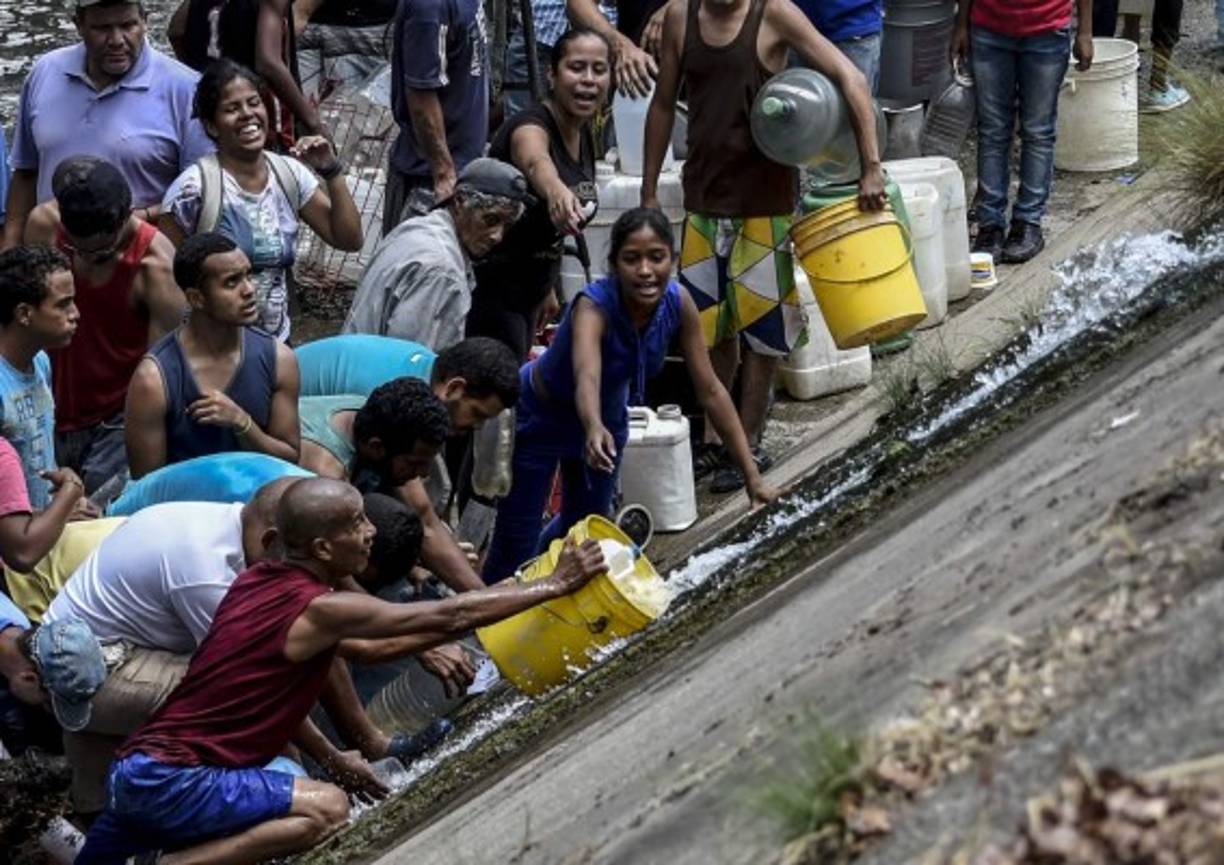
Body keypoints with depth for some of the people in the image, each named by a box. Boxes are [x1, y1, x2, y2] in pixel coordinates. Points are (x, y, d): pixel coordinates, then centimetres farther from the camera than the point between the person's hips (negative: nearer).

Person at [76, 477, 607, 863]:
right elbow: (449, 616, -11)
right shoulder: (319, 609, -15)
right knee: (327, 810, -15)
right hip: (171, 781, -9)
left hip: (138, 766, 9)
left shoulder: (258, 581, 8)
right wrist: (555, 586, -3)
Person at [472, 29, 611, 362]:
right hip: (490, 284, -9)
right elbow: (535, 163, -49)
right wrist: (556, 191, -70)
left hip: (530, 284, 9)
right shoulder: (531, 127, -22)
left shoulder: (585, 137, 3)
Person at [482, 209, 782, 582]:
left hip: (607, 416, 5)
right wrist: (594, 430, -79)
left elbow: (710, 390, -18)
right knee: (516, 549, -2)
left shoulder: (678, 305, -24)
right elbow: (587, 377, -57)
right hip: (540, 416, -5)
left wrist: (753, 478, -19)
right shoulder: (593, 306, -39)